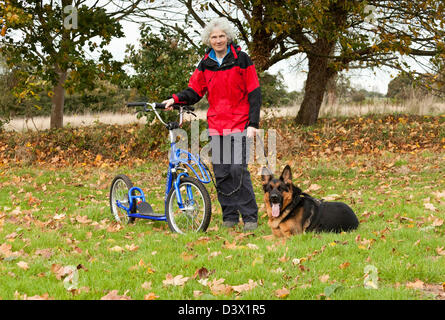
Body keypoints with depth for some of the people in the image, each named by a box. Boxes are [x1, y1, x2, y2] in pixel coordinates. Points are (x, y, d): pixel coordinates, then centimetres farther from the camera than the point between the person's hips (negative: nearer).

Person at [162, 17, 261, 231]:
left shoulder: (241, 60, -2)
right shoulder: (205, 65, 9)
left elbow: (254, 93, -3)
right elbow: (194, 91, 13)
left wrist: (253, 123, -9)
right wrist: (176, 99, -6)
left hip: (239, 124, -5)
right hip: (216, 125, 5)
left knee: (238, 169, -13)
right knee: (221, 172, 5)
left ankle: (250, 216, -5)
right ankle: (230, 216, 14)